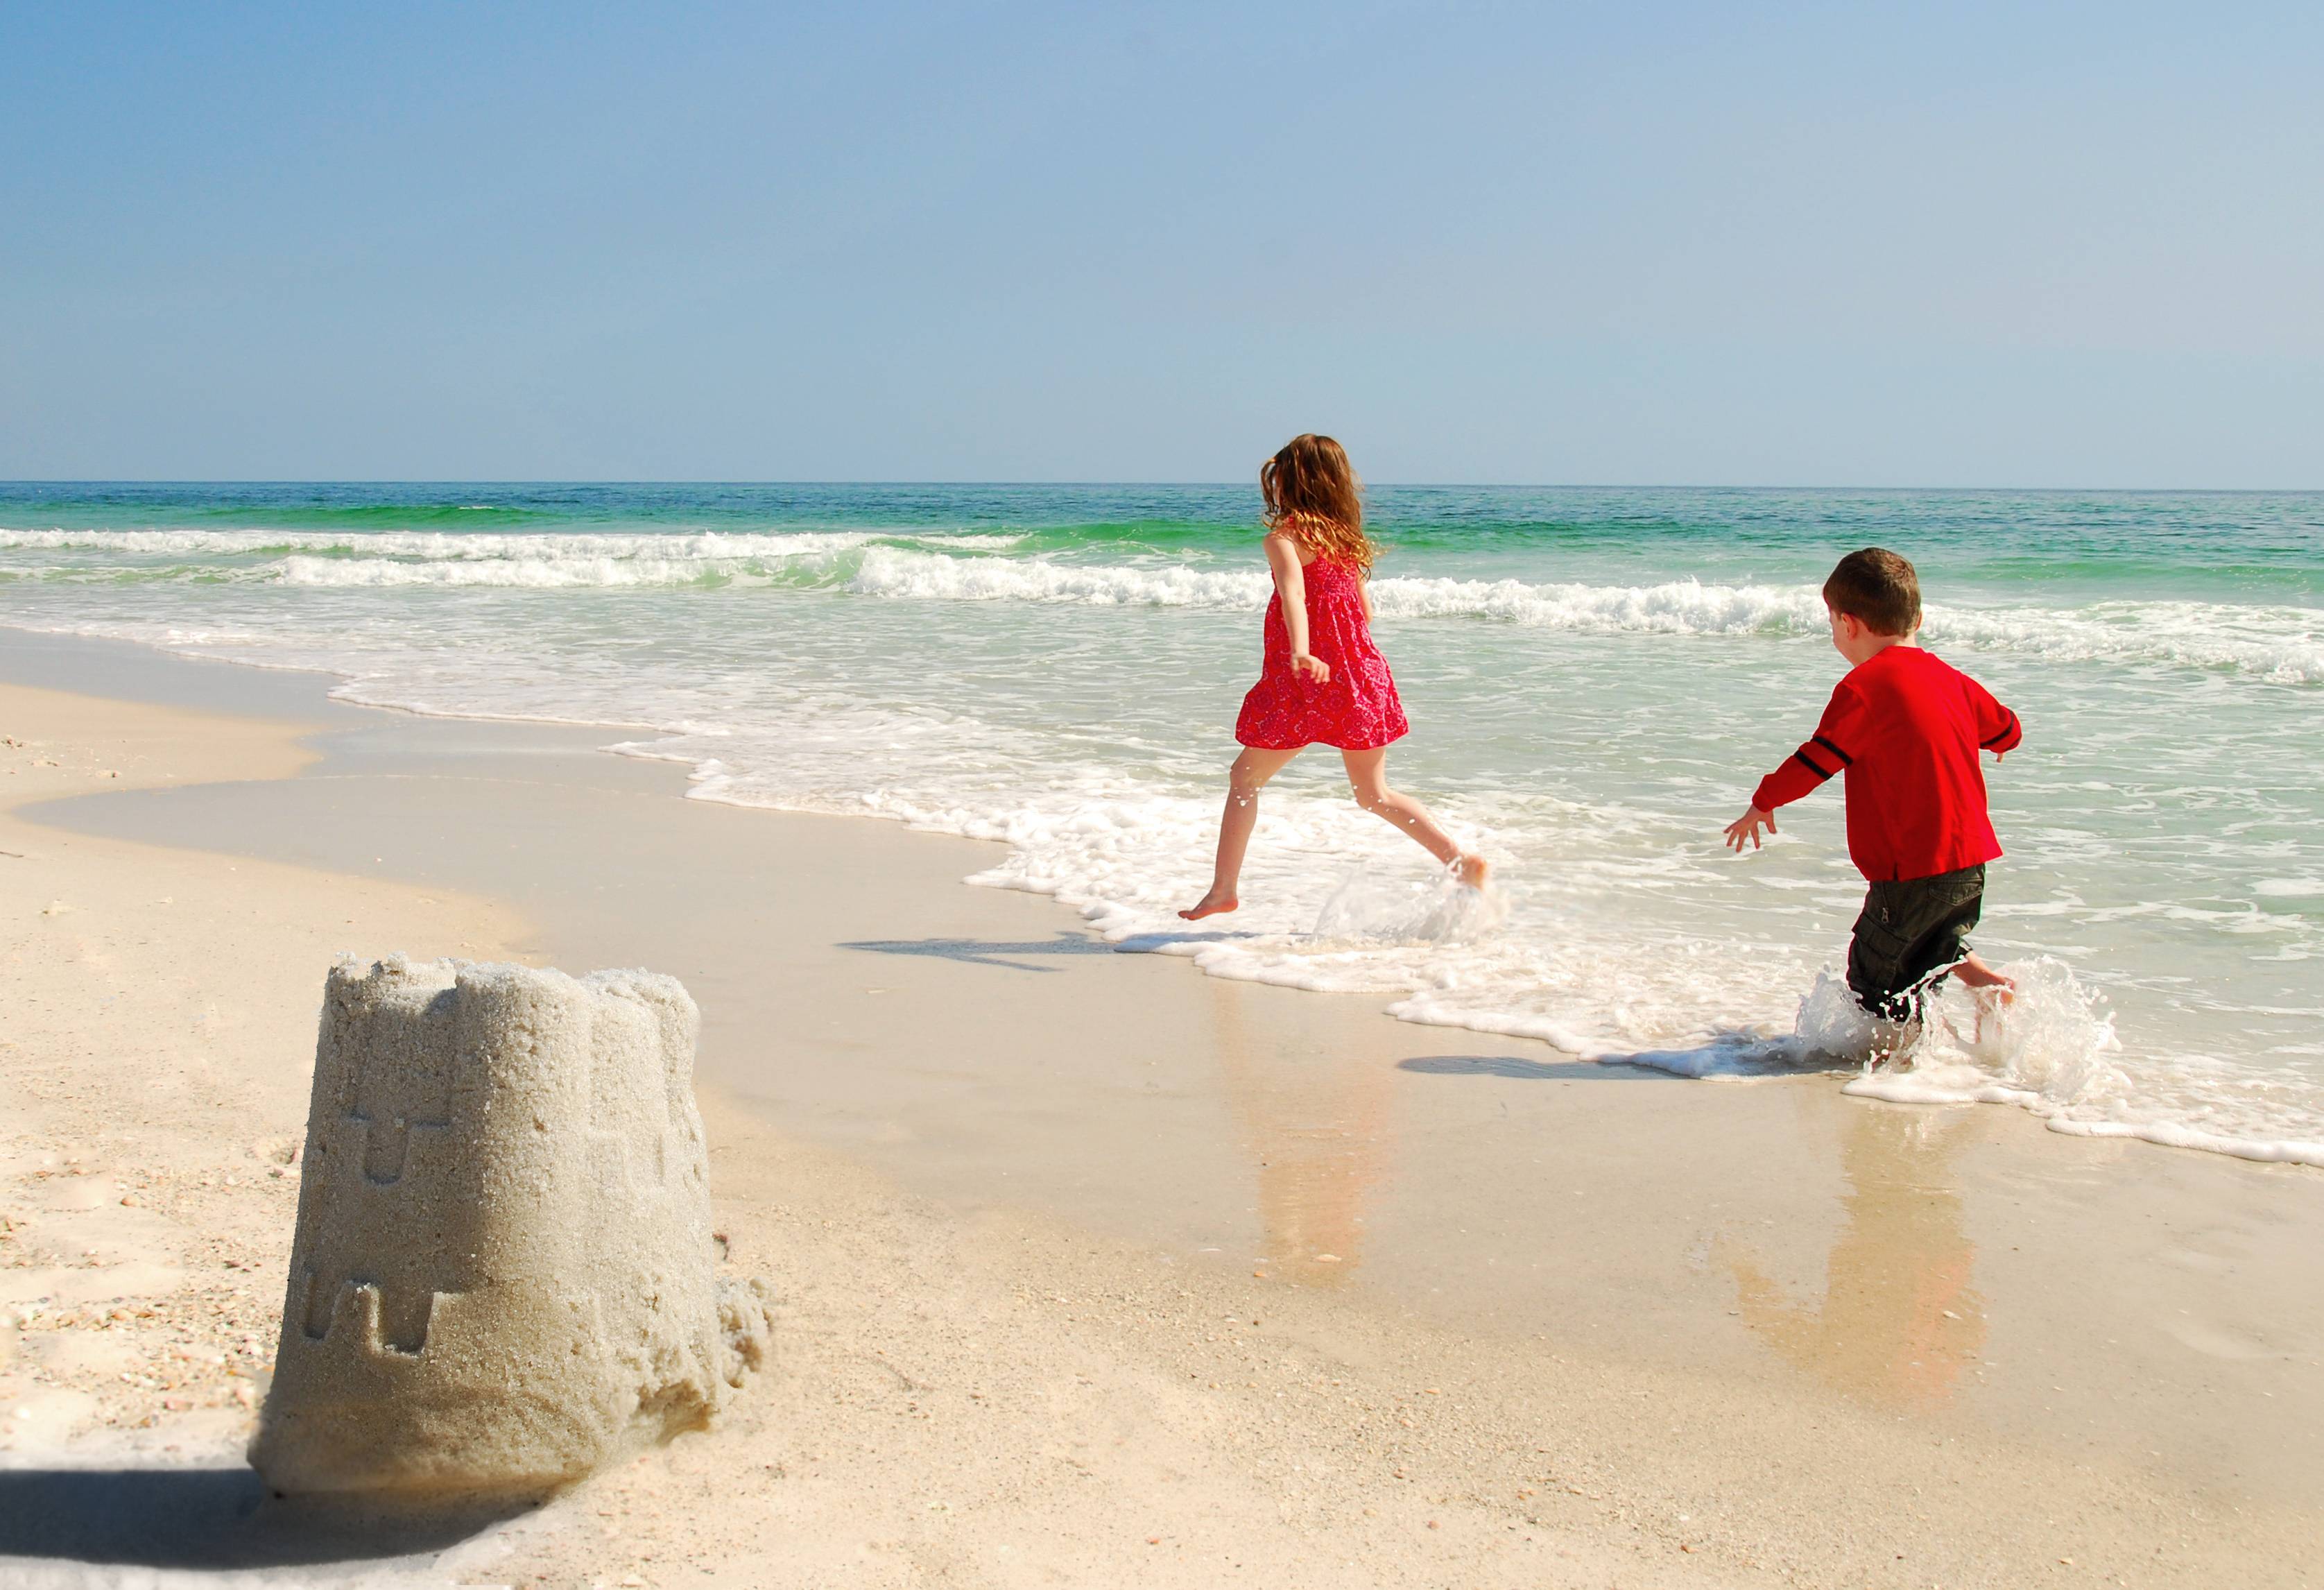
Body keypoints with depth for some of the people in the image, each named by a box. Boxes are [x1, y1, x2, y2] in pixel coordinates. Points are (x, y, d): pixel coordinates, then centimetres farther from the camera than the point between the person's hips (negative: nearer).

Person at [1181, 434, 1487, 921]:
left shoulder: (1283, 536, -9)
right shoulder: (1347, 538, 11)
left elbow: (1293, 592, -27)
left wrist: (1300, 652, -43)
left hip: (1304, 682, -6)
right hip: (1361, 676, 6)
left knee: (1245, 777, 11)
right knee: (1375, 794, 17)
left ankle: (1223, 890, 11)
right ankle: (1460, 859, 3)